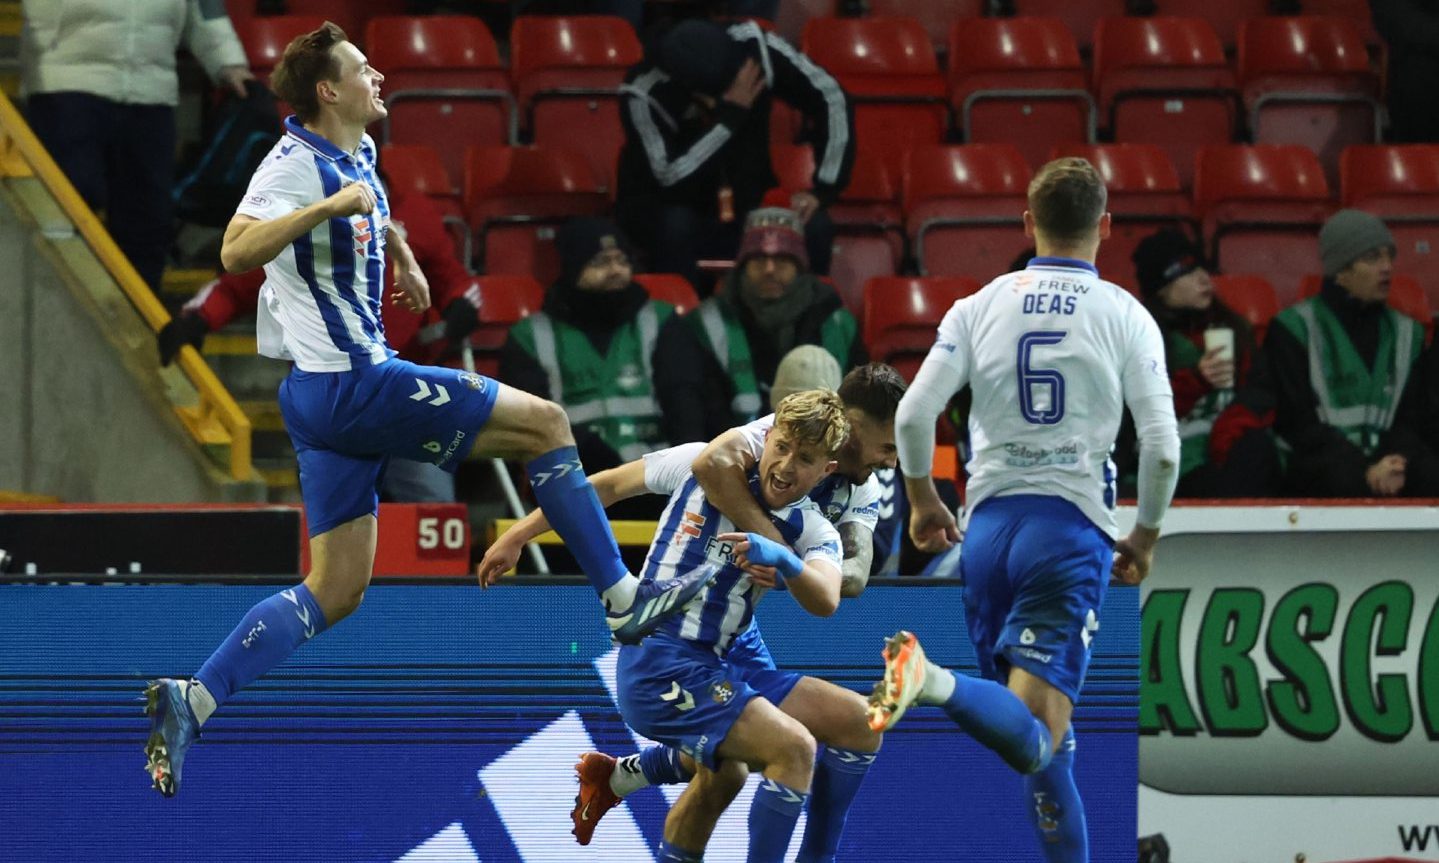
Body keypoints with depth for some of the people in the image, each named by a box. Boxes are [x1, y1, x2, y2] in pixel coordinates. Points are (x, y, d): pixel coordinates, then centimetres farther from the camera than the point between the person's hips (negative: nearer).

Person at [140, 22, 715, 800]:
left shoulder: (355, 154, 14)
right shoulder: (298, 164, -15)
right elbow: (236, 249, -31)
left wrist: (402, 256, 33)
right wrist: (327, 208, -36)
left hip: (329, 393, 10)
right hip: (353, 384, -10)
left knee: (335, 591, 8)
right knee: (543, 422, -5)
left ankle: (189, 702, 0)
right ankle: (624, 601, 0)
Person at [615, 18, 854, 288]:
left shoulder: (756, 48, -19)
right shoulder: (643, 93, -27)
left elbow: (830, 99, -10)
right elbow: (672, 180, -34)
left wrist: (823, 190, -17)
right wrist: (730, 114, -35)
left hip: (746, 208, 3)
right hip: (660, 209, -3)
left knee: (814, 227, -24)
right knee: (675, 227, -37)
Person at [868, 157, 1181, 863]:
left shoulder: (980, 307, 6)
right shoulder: (1125, 316, 0)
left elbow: (913, 415, -1)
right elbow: (1162, 447, -5)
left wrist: (922, 501, 17)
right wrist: (1145, 534, 12)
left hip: (988, 524, 4)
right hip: (1073, 527, -4)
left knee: (1043, 736, 15)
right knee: (1035, 738, -15)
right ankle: (937, 685, -41)